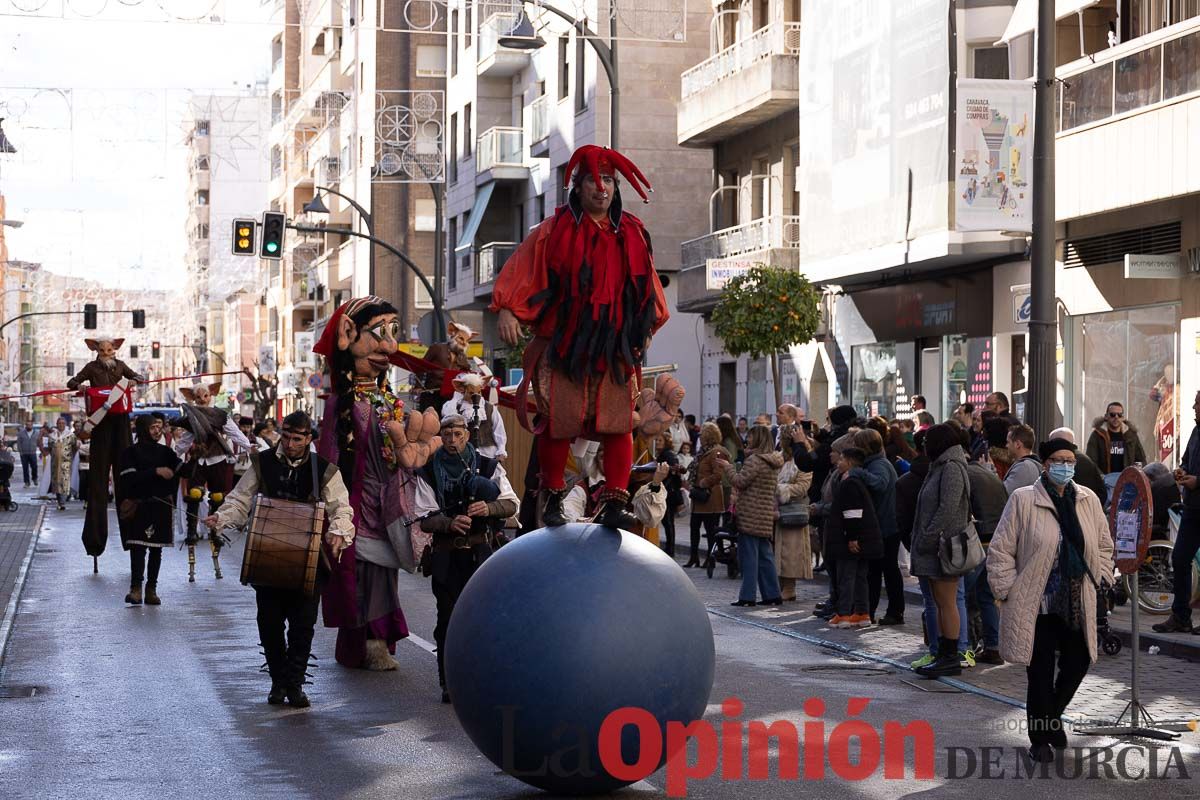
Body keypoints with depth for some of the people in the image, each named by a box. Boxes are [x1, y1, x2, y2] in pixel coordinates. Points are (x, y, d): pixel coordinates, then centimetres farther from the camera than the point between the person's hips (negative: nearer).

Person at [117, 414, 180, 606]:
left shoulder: (164, 451, 12)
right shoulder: (130, 452, 1)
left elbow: (180, 470, 2)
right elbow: (130, 477, -12)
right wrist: (155, 472, -18)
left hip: (162, 506, 4)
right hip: (139, 507, -4)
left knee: (156, 549, 3)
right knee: (138, 547, -12)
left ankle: (151, 589, 6)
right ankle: (136, 588, -13)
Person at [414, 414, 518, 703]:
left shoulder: (488, 466, 6)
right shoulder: (429, 473, 5)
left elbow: (511, 504, 7)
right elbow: (424, 518, 0)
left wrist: (489, 508, -14)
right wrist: (450, 523, -19)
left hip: (481, 551, 0)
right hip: (446, 555, 0)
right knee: (448, 619, 1)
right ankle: (449, 684, 8)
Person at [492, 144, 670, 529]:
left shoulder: (632, 233, 13)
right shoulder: (556, 230, 2)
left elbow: (647, 285, 23)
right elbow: (522, 269, -2)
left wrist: (646, 327, 21)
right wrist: (506, 309, -13)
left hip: (615, 348, 2)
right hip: (564, 345, -2)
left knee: (619, 425, -7)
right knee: (559, 422, -1)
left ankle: (615, 503, -5)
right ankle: (554, 498, 13)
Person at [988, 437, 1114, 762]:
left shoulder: (1088, 500, 8)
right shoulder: (1023, 501, -7)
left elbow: (1104, 545, 18)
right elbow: (1000, 550, -4)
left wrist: (1097, 580, 8)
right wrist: (1007, 592, -7)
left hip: (1077, 606, 5)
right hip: (1036, 604, -4)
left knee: (1077, 664, 8)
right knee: (1041, 673, 0)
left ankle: (1052, 715, 36)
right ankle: (1040, 739, 15)